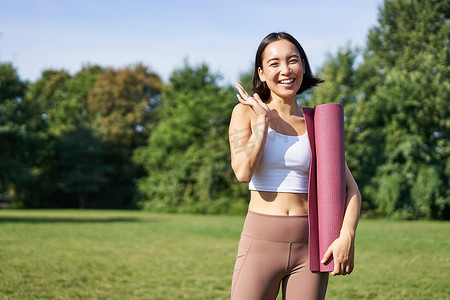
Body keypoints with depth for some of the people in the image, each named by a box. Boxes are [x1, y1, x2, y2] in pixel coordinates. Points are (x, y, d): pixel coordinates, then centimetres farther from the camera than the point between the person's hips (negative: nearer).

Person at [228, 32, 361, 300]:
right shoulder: (246, 112, 3)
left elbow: (351, 189, 5)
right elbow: (243, 171, -14)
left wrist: (347, 236, -11)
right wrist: (264, 118, -7)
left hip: (310, 246, 2)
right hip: (261, 242, -2)